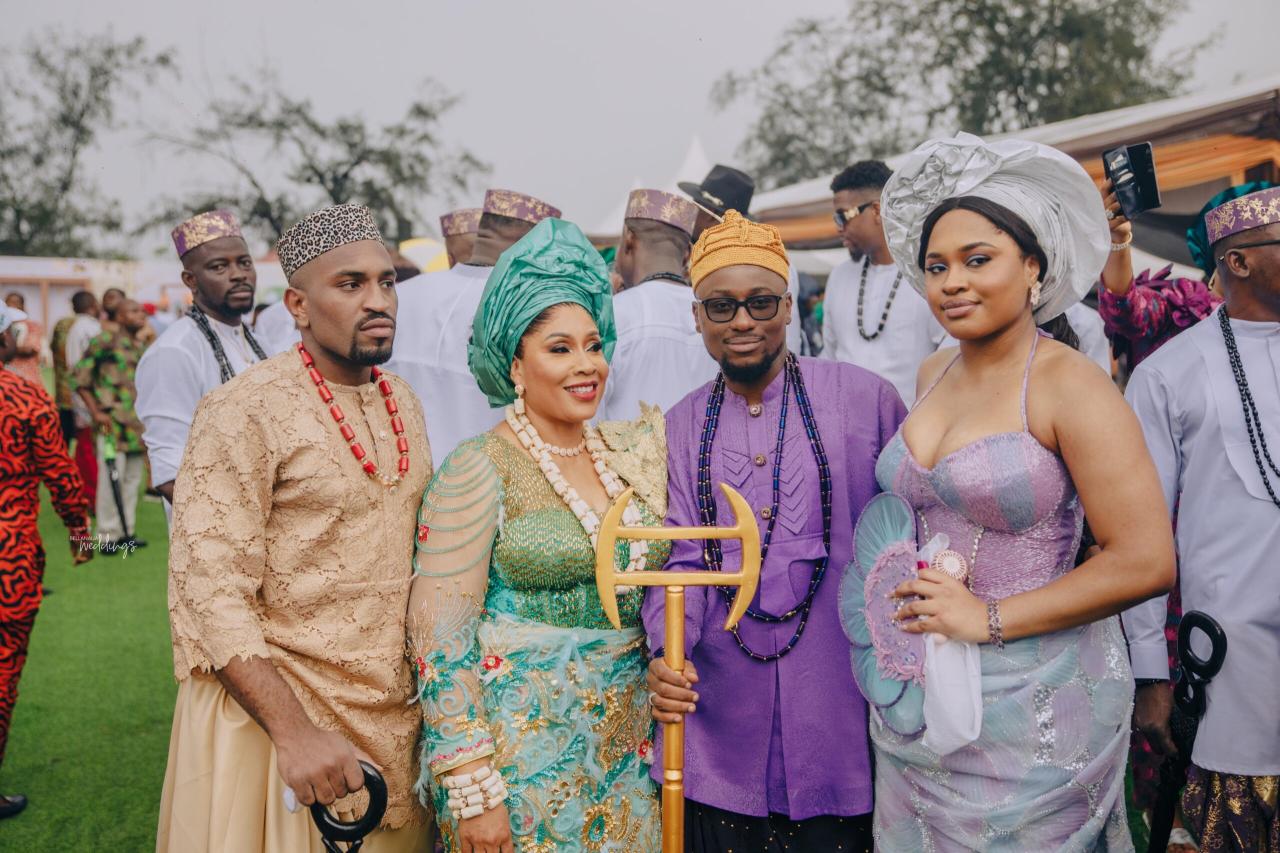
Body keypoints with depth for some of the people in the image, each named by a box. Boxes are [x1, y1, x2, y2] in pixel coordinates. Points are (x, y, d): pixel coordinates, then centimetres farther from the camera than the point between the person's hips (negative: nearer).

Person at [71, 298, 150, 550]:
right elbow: (79, 377, -6)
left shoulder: (141, 347, 13)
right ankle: (108, 534, 5)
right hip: (112, 422, -7)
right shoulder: (106, 340, -7)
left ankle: (127, 531, 22)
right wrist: (96, 412, -10)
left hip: (137, 423, 7)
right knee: (111, 477, -4)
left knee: (133, 477, 12)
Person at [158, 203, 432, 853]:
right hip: (272, 704, -6)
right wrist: (294, 731, -25)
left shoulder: (403, 403, 5)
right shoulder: (245, 411, -15)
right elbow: (211, 596, -19)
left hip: (394, 713, 6)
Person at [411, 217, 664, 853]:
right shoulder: (478, 471, -11)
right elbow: (439, 639, -13)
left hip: (626, 745, 5)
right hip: (520, 746, -5)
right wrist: (473, 790, -15)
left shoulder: (631, 451, 3)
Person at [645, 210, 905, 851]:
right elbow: (682, 561, 3)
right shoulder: (681, 427, 6)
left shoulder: (865, 398, -3)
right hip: (721, 713, 2)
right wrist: (665, 655, -14)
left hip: (840, 703, -2)